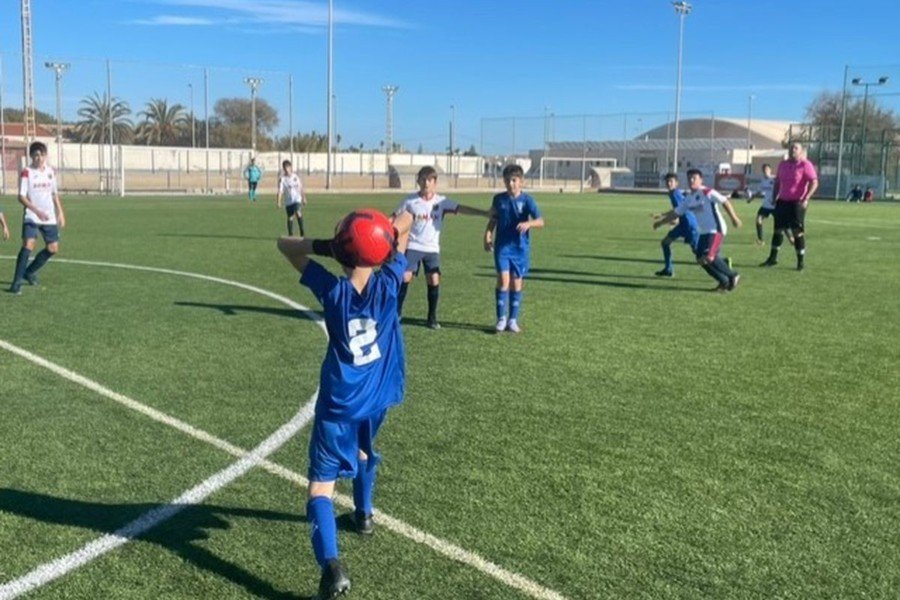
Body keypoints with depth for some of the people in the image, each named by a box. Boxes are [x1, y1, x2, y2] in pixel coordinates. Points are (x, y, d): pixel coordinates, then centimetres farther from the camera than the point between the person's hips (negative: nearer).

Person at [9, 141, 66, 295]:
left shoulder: (50, 171, 8)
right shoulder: (27, 173, -8)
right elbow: (21, 197, -14)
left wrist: (60, 213, 14)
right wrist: (37, 210, -25)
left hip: (49, 218, 6)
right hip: (31, 217, -6)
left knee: (53, 248, 7)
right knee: (28, 245, -20)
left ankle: (29, 271, 28)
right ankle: (17, 282, -16)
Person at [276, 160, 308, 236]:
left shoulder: (296, 176, 4)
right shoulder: (282, 179, -5)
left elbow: (301, 188, 14)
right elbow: (280, 191, -13)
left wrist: (304, 198, 16)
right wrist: (278, 202, -23)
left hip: (297, 200, 0)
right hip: (288, 202, 0)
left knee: (298, 213, -24)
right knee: (290, 218, 6)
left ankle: (302, 232, -14)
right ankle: (290, 235, 18)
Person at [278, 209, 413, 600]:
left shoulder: (332, 290, -13)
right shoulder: (388, 284, -9)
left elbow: (286, 245, -4)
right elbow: (405, 224, 3)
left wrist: (326, 246, -14)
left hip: (338, 406, -4)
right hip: (376, 400, 4)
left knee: (321, 484, -4)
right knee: (363, 451, 34)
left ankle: (331, 566, -22)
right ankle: (364, 514, 51)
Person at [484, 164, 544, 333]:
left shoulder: (527, 200, -5)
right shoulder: (499, 199, 3)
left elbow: (540, 221, -15)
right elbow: (492, 220, 14)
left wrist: (528, 223, -35)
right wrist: (488, 237, 0)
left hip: (521, 248, 0)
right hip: (502, 247, 0)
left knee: (517, 283, 6)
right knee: (503, 280, -11)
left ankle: (513, 320, 17)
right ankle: (501, 318, 1)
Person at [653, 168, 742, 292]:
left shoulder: (708, 193, -11)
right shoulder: (688, 198, 10)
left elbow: (725, 202, -13)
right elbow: (676, 212, 15)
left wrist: (734, 218, -20)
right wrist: (661, 221, 12)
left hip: (716, 230, -8)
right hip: (704, 232, 8)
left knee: (709, 257, -21)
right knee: (701, 260, 3)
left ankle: (732, 276, -1)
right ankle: (724, 282, 17)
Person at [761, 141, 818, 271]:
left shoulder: (805, 165, -8)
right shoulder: (783, 164, 12)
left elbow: (814, 183, -14)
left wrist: (806, 198, -23)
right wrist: (774, 196, 11)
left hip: (797, 203, -6)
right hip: (783, 201, 6)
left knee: (798, 231, -3)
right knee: (778, 229, 8)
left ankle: (801, 261, 6)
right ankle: (773, 258, 18)